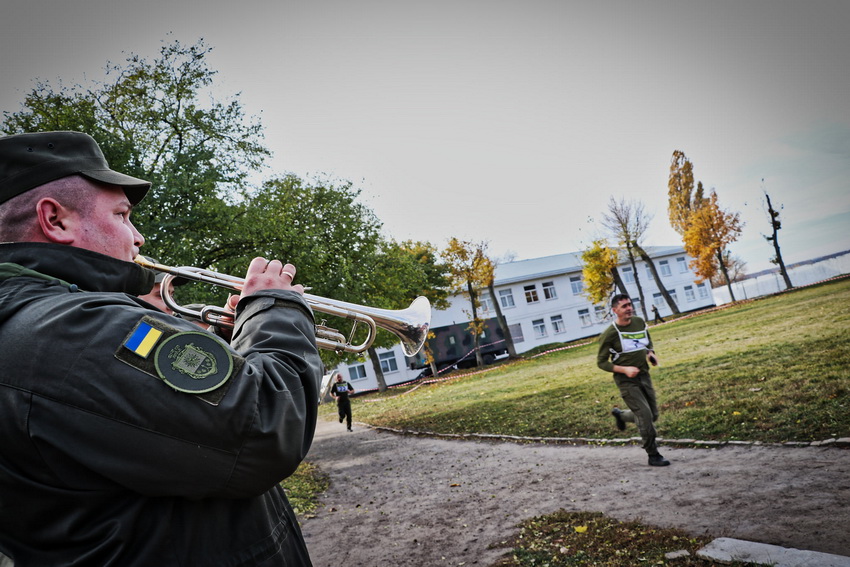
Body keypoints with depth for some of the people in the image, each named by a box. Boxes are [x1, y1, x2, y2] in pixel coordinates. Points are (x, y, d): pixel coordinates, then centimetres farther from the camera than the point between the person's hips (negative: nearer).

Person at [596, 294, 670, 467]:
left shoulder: (639, 322, 2)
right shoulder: (610, 334, -15)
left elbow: (648, 341, 22)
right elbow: (601, 362, -10)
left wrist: (651, 353, 0)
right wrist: (624, 370, -21)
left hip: (644, 375, 6)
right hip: (626, 380, -6)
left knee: (653, 415, 13)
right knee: (645, 416, -8)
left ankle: (620, 414, 38)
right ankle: (653, 455, 8)